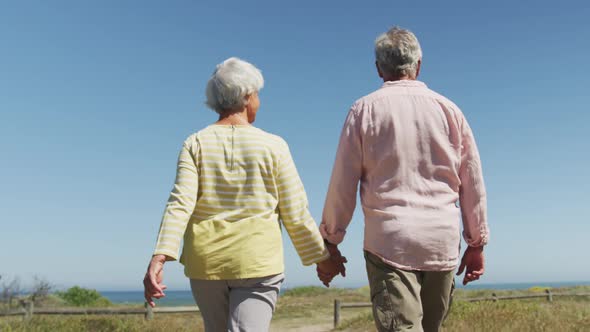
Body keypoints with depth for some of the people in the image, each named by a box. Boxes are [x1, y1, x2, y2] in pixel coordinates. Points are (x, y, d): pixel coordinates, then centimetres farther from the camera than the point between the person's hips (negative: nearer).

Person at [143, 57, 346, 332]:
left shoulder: (195, 144, 0)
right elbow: (295, 214, -2)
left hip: (206, 261, 3)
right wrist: (321, 257, 9)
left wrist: (160, 256, -18)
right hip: (258, 260, -3)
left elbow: (180, 204, -13)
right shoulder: (272, 146, -4)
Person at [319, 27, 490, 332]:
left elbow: (343, 183, -1)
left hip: (389, 239, -3)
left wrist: (330, 240, 9)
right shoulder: (448, 109, 8)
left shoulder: (365, 109, 1)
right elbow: (473, 182, 9)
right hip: (443, 240, 4)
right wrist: (476, 243, 17)